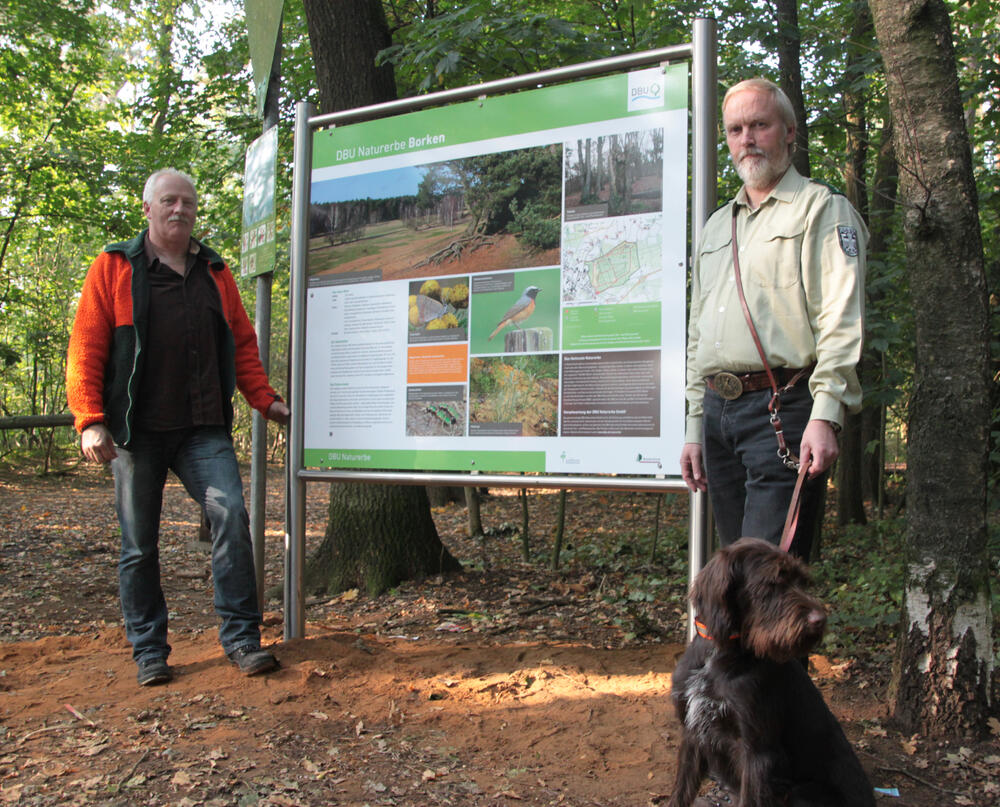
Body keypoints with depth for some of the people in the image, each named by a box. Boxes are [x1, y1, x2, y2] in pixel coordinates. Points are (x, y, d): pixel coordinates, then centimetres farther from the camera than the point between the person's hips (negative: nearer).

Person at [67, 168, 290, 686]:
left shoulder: (214, 273, 14)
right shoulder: (114, 269, 3)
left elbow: (241, 344, 19)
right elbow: (85, 350, -2)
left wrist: (264, 399, 10)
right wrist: (90, 420, -10)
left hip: (204, 429, 2)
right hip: (137, 430, -2)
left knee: (231, 514, -13)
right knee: (139, 544, 5)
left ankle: (240, 638, -5)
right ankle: (149, 651, 17)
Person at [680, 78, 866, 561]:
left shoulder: (821, 208, 4)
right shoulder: (716, 226, 24)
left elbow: (841, 320, -8)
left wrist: (825, 415, -20)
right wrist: (694, 427, 19)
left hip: (783, 411, -7)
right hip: (718, 412, 7)